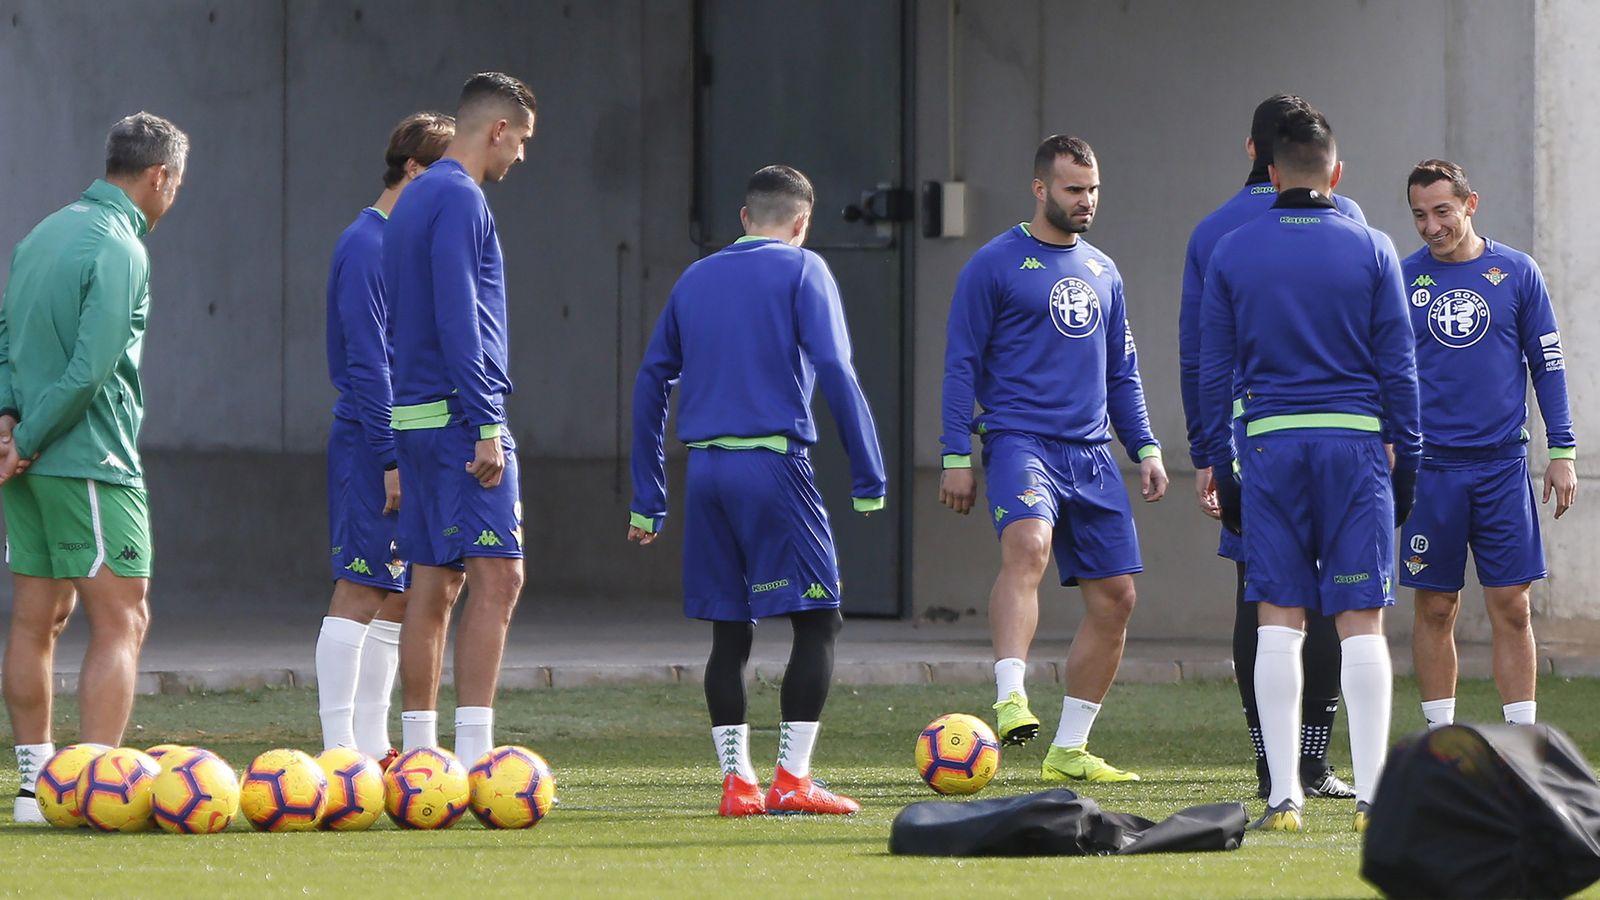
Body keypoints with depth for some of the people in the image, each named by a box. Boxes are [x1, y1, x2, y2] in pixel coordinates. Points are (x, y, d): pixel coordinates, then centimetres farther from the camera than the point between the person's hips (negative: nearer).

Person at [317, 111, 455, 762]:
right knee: (361, 590, -10)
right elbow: (366, 361, -17)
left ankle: (372, 745, 12)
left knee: (398, 596, 9)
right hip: (374, 443, -9)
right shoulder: (366, 245, -12)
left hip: (411, 446, 9)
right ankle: (339, 751, -10)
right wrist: (392, 457, -21)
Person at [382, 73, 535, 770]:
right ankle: (473, 758, -18)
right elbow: (458, 322, -19)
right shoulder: (460, 199, -10)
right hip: (459, 414, -10)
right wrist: (486, 428, -20)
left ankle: (419, 756, 10)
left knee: (433, 583, 9)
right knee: (497, 575, -12)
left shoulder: (416, 200, 20)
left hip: (416, 421, 10)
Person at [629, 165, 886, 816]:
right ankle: (791, 780, -7)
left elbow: (650, 384, 17)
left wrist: (647, 501, 19)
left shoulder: (695, 279, 17)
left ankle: (736, 782, 6)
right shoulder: (802, 271, 2)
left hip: (704, 470, 5)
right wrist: (869, 480, -8)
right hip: (773, 464, -5)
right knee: (816, 621, 0)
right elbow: (834, 372, -9)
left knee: (729, 629, 10)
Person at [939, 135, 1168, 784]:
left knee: (1115, 598, 2)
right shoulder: (995, 265, 0)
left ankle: (1069, 750, 12)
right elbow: (962, 364, 0)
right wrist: (958, 456, -7)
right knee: (1028, 544, -34)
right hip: (1020, 440, -6)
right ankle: (1010, 700, -44)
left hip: (1092, 454, 7)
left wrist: (1145, 448, 15)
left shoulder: (1102, 272, 18)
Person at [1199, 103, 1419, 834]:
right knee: (1361, 619, 0)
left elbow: (1213, 370, 7)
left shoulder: (1232, 253, 5)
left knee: (1277, 620, 3)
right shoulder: (1371, 250, 3)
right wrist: (1407, 463, 10)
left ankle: (1283, 796, -2)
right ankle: (1373, 793, -4)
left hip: (1270, 444, 1)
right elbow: (1398, 365, 3)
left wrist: (1220, 469, 12)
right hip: (1355, 443, -1)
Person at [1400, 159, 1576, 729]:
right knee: (1436, 610, 2)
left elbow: (1547, 364, 8)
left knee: (1511, 608, -2)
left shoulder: (1517, 273, 4)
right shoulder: (1403, 279, 3)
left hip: (1502, 464, 0)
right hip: (1431, 467, 0)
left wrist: (1562, 452, 4)